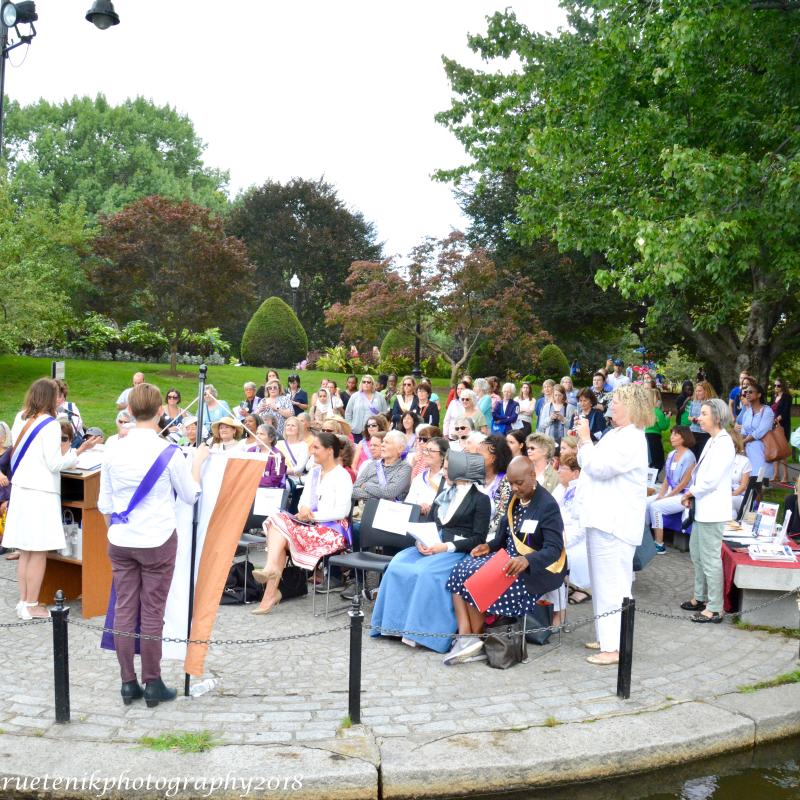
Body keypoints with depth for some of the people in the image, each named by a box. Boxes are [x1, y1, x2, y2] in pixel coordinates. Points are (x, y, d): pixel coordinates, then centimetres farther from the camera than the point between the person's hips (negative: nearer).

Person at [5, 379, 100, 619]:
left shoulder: (20, 419, 9)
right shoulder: (50, 424, -13)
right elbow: (55, 464, -14)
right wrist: (79, 450, -9)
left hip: (20, 490, 8)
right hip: (41, 493, -8)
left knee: (25, 551, 13)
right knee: (38, 553, 0)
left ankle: (23, 602, 20)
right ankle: (31, 606, 5)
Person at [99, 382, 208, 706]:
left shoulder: (114, 451, -1)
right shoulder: (169, 453, -12)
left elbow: (104, 503, 5)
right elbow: (191, 495, 0)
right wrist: (198, 461, 13)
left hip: (120, 541, 4)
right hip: (157, 541, -3)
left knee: (124, 610, 10)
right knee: (152, 614, 4)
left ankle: (128, 683, 18)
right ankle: (152, 685, 14)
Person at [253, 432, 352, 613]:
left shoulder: (342, 476, -7)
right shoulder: (314, 472, 18)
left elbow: (342, 511, -15)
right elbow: (303, 499, 15)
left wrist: (313, 515, -17)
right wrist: (303, 508, -8)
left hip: (332, 530, -7)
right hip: (311, 524, 7)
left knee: (282, 531, -24)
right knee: (277, 520, -19)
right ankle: (271, 570, -32)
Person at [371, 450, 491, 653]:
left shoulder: (480, 499, 1)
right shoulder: (443, 495, 22)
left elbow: (478, 538, -7)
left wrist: (447, 547, -18)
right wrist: (421, 541, -4)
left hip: (458, 551, -6)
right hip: (431, 547, 6)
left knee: (425, 573, -33)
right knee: (397, 566, -20)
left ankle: (421, 630, -23)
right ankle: (396, 623, -14)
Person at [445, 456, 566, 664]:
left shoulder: (548, 505, -13)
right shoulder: (515, 500, 12)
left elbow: (554, 549, -21)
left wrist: (526, 561, -39)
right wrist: (490, 546, -4)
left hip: (536, 569, -8)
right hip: (510, 559, 8)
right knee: (460, 571, -15)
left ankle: (475, 639, -8)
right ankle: (465, 636, -26)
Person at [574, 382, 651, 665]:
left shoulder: (632, 439, -14)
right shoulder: (615, 434, 17)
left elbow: (600, 467, -22)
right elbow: (589, 464, 23)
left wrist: (585, 439, -11)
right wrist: (582, 442, 10)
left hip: (615, 523, -10)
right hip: (602, 519, 10)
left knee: (613, 584, -7)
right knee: (603, 582, 17)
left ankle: (615, 647, -2)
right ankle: (606, 637, 27)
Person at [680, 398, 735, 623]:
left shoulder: (724, 443, -17)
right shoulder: (712, 441, 13)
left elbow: (711, 480, -21)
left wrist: (690, 493, -7)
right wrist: (692, 494, 4)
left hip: (712, 510, -10)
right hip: (702, 508, 10)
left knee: (710, 559, -3)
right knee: (696, 554, 19)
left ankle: (715, 609, 5)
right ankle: (700, 598, 32)